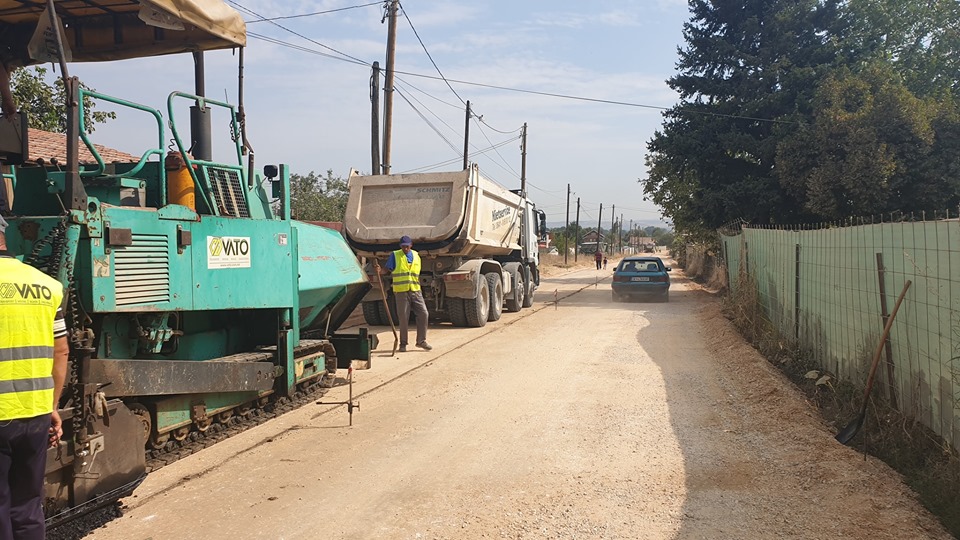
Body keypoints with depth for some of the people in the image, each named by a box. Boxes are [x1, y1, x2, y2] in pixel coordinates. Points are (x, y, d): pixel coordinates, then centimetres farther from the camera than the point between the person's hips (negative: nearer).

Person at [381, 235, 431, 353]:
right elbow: (387, 270, -2)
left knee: (423, 314, -3)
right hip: (401, 291, -3)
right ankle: (403, 343, 11)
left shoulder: (416, 256, 12)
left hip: (415, 290, 3)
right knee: (403, 318, -1)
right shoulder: (395, 255, 1)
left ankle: (421, 341, 10)